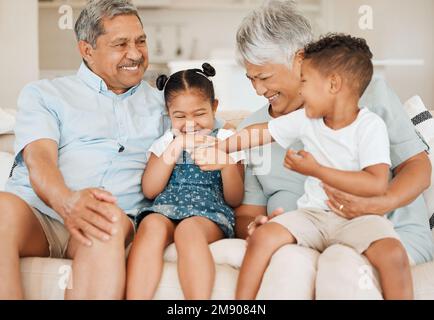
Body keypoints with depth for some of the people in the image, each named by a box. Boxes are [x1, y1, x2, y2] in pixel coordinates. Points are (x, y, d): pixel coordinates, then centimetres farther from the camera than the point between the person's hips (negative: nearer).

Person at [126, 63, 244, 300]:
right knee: (152, 225, -36)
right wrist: (173, 150, -2)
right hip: (166, 208, 2)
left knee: (188, 229, -38)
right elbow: (149, 191, 8)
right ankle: (135, 297, -42)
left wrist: (227, 163, -8)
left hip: (211, 213, -2)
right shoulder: (166, 142, 21)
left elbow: (235, 200, 10)